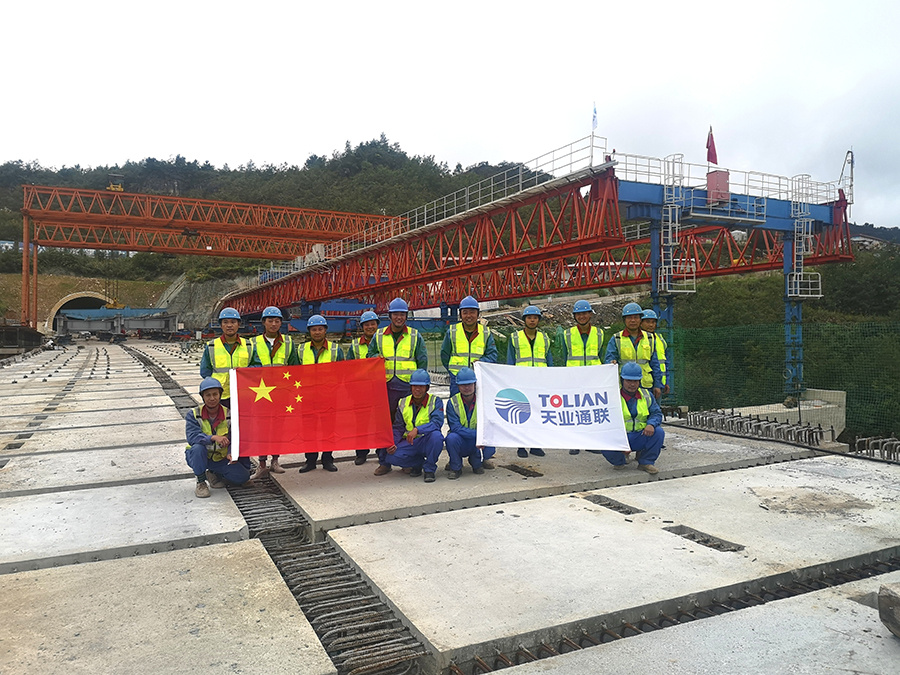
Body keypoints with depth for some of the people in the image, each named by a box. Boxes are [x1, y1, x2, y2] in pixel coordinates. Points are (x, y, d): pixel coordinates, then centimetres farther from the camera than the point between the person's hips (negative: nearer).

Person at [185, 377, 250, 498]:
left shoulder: (228, 415, -7)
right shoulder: (193, 414, -12)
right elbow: (192, 437, -27)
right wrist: (214, 437, -43)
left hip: (220, 458, 2)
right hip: (198, 456, -2)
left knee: (243, 476, -15)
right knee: (198, 447, -36)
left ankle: (213, 474, 13)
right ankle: (200, 483, -14)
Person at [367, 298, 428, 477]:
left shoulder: (415, 336, 7)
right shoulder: (379, 336, 11)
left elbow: (422, 361, 8)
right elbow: (370, 355, 19)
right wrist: (376, 358, -5)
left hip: (408, 386, -1)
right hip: (386, 385, 1)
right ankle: (384, 462, 10)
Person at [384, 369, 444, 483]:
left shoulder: (435, 401, -6)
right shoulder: (403, 403, 7)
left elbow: (437, 422, -22)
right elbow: (398, 428, 9)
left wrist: (417, 429, -36)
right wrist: (392, 443, -10)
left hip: (428, 442, -3)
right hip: (408, 443, 3)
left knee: (436, 435, -37)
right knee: (390, 457, -23)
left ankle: (429, 469, -13)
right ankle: (418, 462, 7)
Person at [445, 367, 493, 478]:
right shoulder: (452, 403, -9)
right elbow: (455, 428, -20)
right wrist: (477, 434, -32)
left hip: (479, 443, 1)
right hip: (460, 442, -1)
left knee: (490, 449, -30)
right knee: (452, 437, -34)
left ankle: (476, 462, 8)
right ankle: (455, 468, -6)